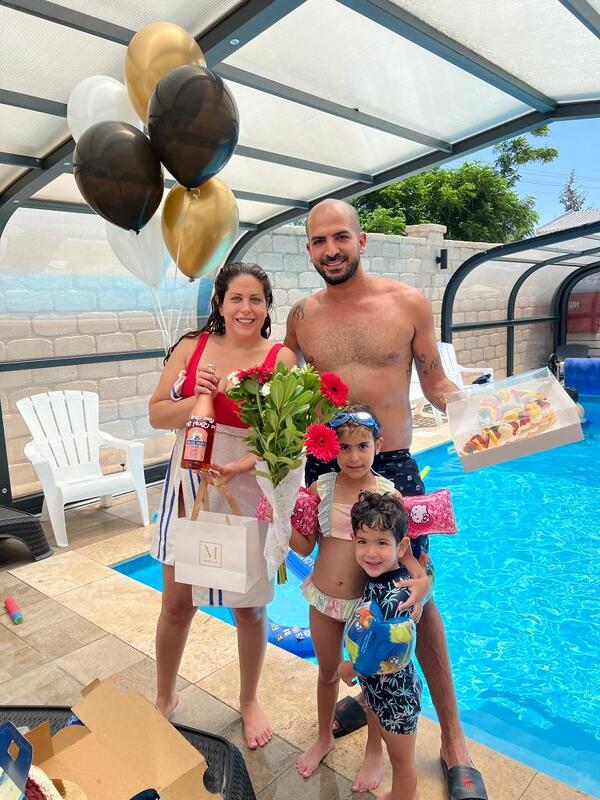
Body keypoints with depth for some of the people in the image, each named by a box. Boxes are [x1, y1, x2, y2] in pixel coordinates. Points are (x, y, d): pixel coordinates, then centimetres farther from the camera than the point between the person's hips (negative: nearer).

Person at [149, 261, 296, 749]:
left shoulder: (281, 359, -6)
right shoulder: (192, 348, 1)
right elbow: (157, 414, 2)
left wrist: (240, 467, -23)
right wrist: (196, 401, -16)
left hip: (249, 491, -2)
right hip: (189, 485, 2)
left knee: (249, 605, 12)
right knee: (177, 603, 13)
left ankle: (250, 700, 40)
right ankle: (165, 697, 41)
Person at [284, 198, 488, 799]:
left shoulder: (408, 304, -3)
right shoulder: (302, 316, 3)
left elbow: (435, 385, 2)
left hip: (391, 468, -2)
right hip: (325, 468, 3)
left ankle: (452, 739, 26)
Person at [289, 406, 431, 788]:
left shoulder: (389, 494, -15)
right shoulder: (321, 487, -9)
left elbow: (402, 550, -11)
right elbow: (304, 545, -3)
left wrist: (422, 579, -29)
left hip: (367, 601, -2)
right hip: (323, 598, 3)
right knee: (328, 671, 23)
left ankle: (375, 752, 44)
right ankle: (325, 737, 51)